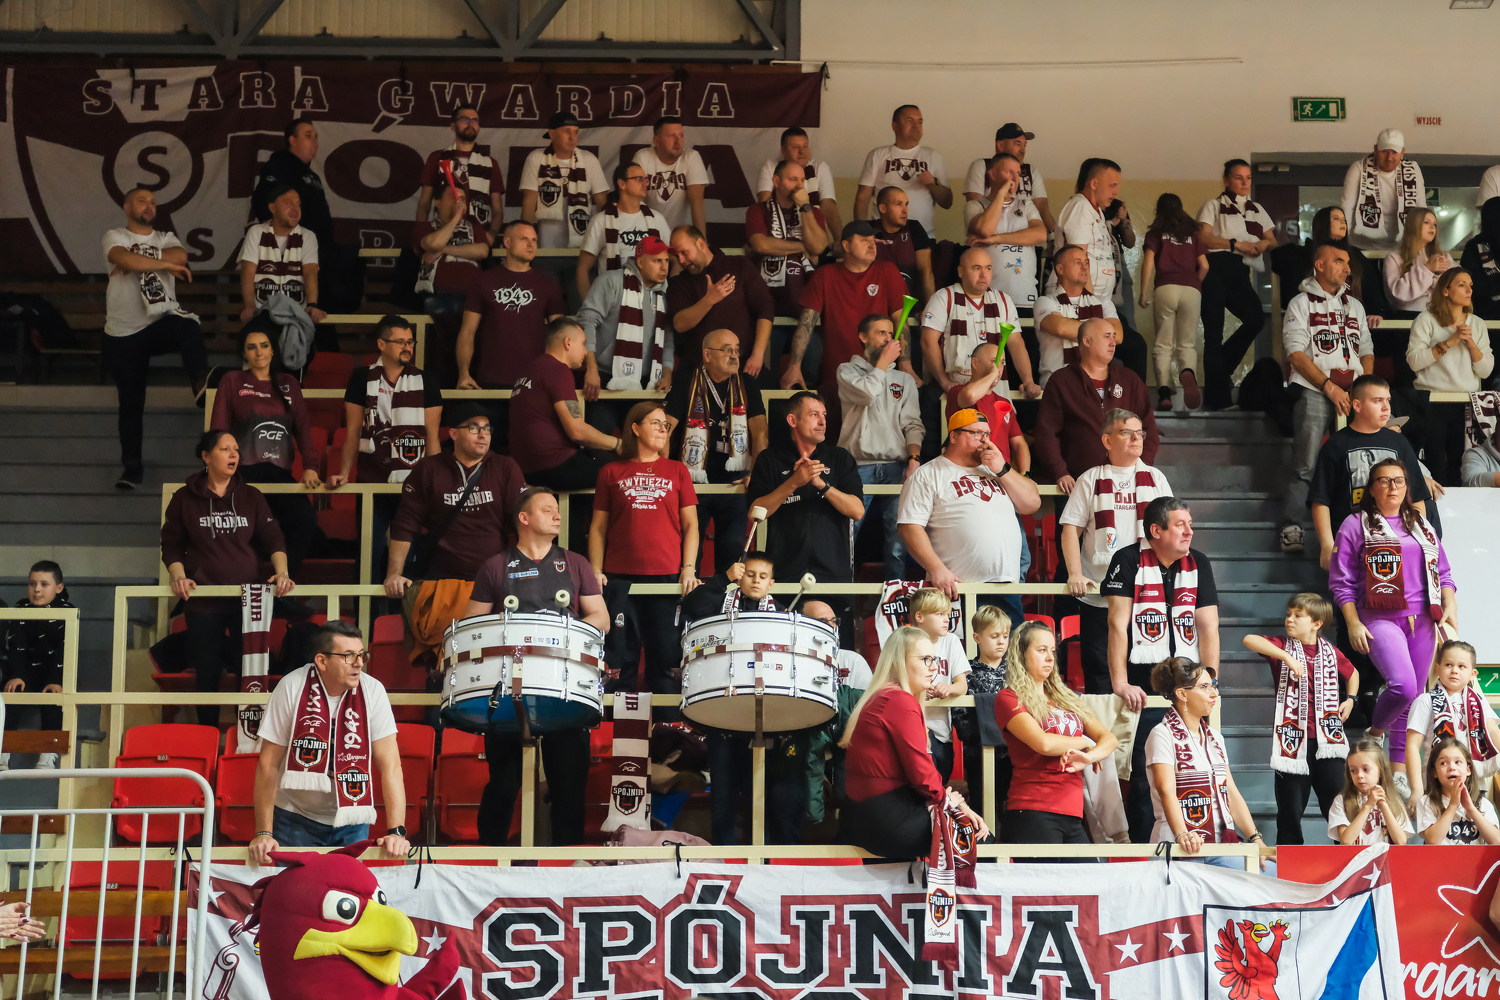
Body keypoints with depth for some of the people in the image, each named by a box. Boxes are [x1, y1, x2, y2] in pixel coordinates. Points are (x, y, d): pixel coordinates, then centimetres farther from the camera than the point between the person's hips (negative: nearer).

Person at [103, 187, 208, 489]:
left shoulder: (165, 238, 12)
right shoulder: (115, 237, 3)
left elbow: (180, 256, -12)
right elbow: (125, 258, -20)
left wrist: (138, 260, -15)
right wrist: (165, 264, -16)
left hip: (162, 320, 1)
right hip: (123, 332, -1)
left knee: (188, 326, -36)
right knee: (130, 401, 4)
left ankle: (200, 383, -51)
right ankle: (132, 465, 14)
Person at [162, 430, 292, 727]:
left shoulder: (251, 497, 10)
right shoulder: (184, 499, 6)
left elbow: (272, 538, 5)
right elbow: (171, 546, 8)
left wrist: (281, 571, -11)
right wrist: (178, 576, -9)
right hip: (203, 601, -1)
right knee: (207, 675, 5)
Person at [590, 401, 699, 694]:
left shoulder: (677, 471, 13)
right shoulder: (611, 472, 11)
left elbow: (690, 525, 10)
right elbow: (598, 527, 10)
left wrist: (688, 567, -2)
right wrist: (595, 570, -1)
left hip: (667, 576, 0)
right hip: (619, 579, 0)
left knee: (665, 658, -1)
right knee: (619, 661, 0)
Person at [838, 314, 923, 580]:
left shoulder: (904, 379, 22)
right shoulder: (848, 370, 13)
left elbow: (912, 424, 12)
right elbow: (867, 393, -9)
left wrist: (914, 458, -4)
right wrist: (884, 360, 4)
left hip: (895, 465, 3)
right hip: (858, 465, -2)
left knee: (899, 538, -5)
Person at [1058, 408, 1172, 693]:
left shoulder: (1154, 478, 13)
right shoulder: (1090, 480, 6)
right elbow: (1070, 529, 2)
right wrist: (1075, 574, -11)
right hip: (1098, 595, -2)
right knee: (1099, 675, 1)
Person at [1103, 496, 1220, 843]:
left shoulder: (1199, 563, 10)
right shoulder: (1128, 561, -2)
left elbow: (1208, 627, 6)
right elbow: (1118, 624, -7)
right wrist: (1121, 684, -15)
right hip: (1144, 690, -4)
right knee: (1145, 778, -5)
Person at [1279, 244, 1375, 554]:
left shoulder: (1354, 305, 23)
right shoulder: (1301, 304, 6)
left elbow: (1367, 351, 22)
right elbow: (1296, 354, -4)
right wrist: (1329, 387, -11)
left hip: (1351, 393, 5)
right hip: (1314, 391, -5)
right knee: (1306, 464, -13)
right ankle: (1291, 527, -15)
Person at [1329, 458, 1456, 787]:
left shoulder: (1422, 525, 18)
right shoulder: (1356, 525, 3)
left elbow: (1443, 572, 20)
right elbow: (1342, 581, 0)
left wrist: (1450, 606, 3)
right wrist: (1353, 624, -8)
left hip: (1422, 620, 5)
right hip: (1380, 619, -5)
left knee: (1415, 697, 5)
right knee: (1403, 685, -24)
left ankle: (1399, 772, 15)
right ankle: (1374, 734, 5)